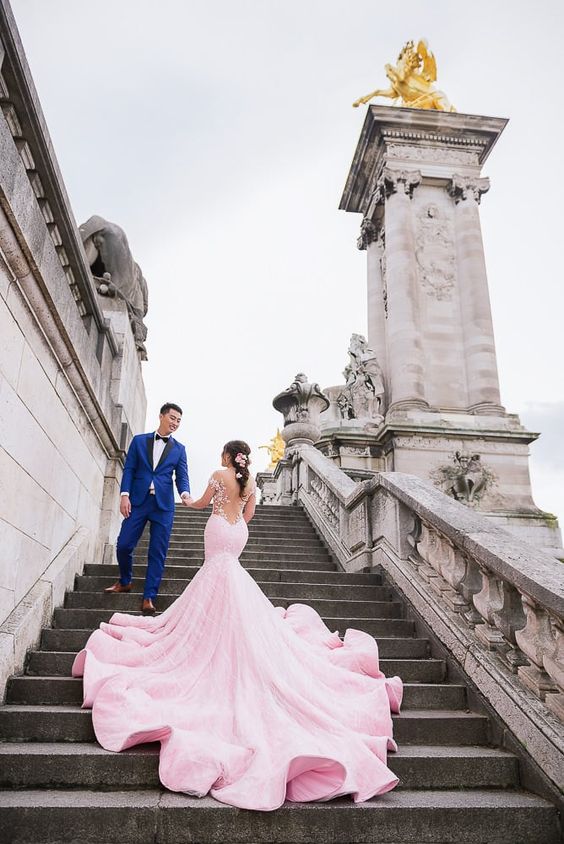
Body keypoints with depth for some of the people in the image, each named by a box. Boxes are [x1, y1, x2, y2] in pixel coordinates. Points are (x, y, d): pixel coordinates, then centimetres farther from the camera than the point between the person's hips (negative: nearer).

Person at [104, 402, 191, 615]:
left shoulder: (179, 449, 11)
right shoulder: (139, 440, 9)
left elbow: (182, 476, 3)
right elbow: (129, 469, 5)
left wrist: (184, 493, -18)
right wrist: (125, 495, -7)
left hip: (163, 505, 0)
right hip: (138, 501, 0)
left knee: (158, 553, -1)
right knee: (123, 545, 0)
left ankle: (148, 598, 7)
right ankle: (125, 582, 27)